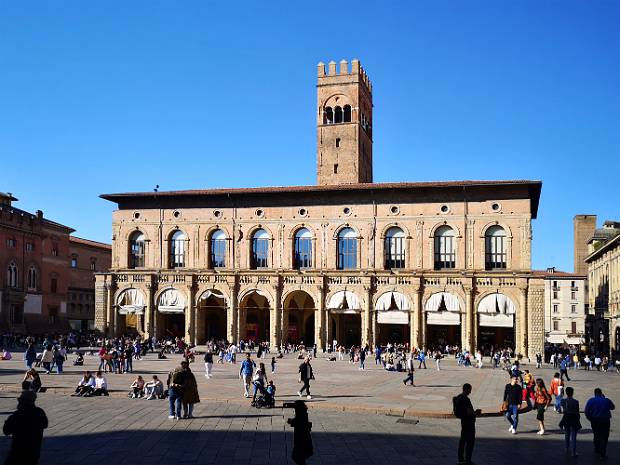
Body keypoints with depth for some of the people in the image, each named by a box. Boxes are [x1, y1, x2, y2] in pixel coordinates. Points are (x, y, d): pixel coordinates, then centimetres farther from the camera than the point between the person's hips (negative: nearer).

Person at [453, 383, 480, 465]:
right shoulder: (465, 399, -23)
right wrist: (476, 413, -6)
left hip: (463, 420, 10)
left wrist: (474, 412, 17)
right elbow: (469, 413, -25)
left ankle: (460, 458, 23)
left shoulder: (458, 397, 7)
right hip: (469, 422, -10)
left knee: (463, 439, 16)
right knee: (470, 441, -2)